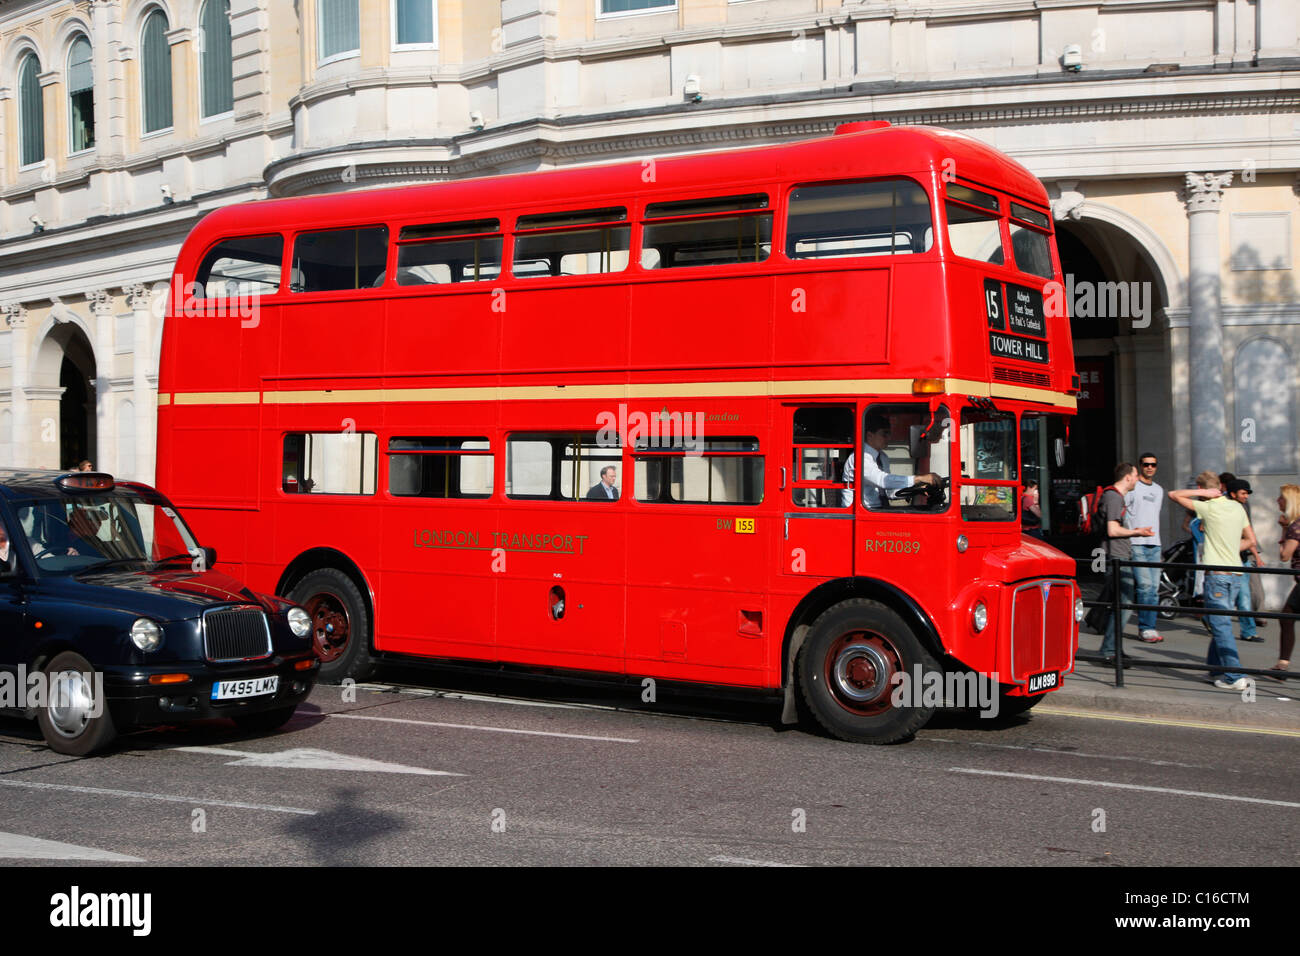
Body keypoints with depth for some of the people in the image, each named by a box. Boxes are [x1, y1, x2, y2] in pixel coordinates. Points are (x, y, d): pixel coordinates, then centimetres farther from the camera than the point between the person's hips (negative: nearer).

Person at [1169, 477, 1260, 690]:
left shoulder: (1208, 508, -8)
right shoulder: (1237, 507, 11)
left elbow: (1174, 495, -1)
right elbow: (1251, 541, 18)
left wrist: (1202, 493, -3)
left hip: (1217, 574, -7)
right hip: (1236, 574, 7)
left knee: (1220, 625, -6)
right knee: (1219, 622, 19)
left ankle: (1235, 677, -11)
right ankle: (1215, 667, 27)